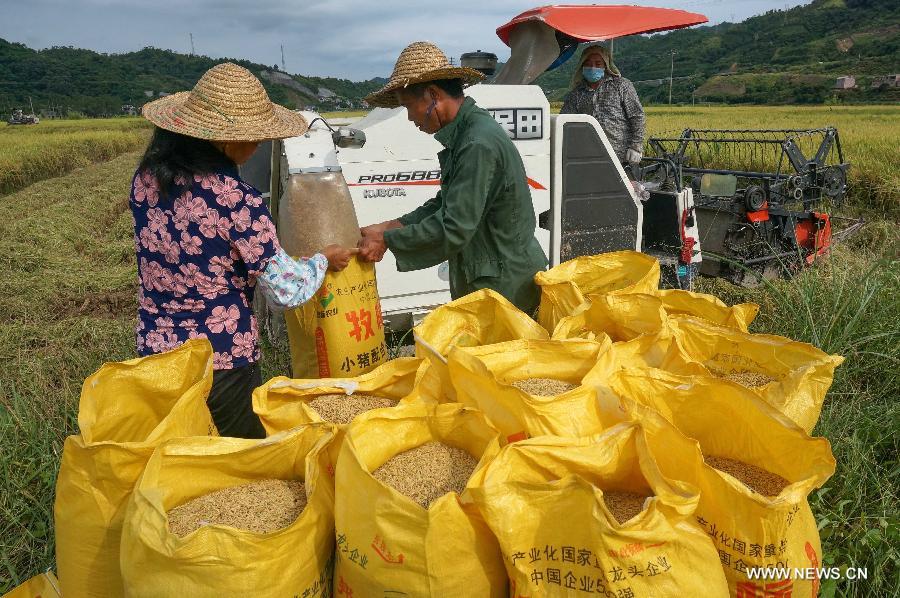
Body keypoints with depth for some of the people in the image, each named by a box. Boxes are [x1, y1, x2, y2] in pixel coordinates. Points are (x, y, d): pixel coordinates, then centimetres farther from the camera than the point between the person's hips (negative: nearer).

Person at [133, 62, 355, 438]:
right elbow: (287, 291, -16)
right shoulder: (235, 199, -23)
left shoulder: (145, 179, -3)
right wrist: (323, 260, 3)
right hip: (221, 364, -6)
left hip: (155, 353, 6)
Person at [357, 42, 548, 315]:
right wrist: (392, 226, 5)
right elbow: (446, 203, 15)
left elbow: (453, 230, -26)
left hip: (505, 287, -9)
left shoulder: (479, 145, -25)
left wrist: (387, 240, -15)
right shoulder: (463, 134, 8)